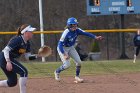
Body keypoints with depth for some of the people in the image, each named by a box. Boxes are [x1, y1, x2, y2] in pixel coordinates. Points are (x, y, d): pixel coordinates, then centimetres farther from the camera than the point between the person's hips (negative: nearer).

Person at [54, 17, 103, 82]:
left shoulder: (77, 30, -13)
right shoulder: (66, 33, -31)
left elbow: (86, 33, -20)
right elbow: (60, 44, -32)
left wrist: (95, 37, -34)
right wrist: (64, 54, -39)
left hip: (71, 48, 7)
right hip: (63, 48, -6)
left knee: (79, 62, -4)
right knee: (67, 65, -15)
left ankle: (77, 76, 15)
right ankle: (57, 72, 14)